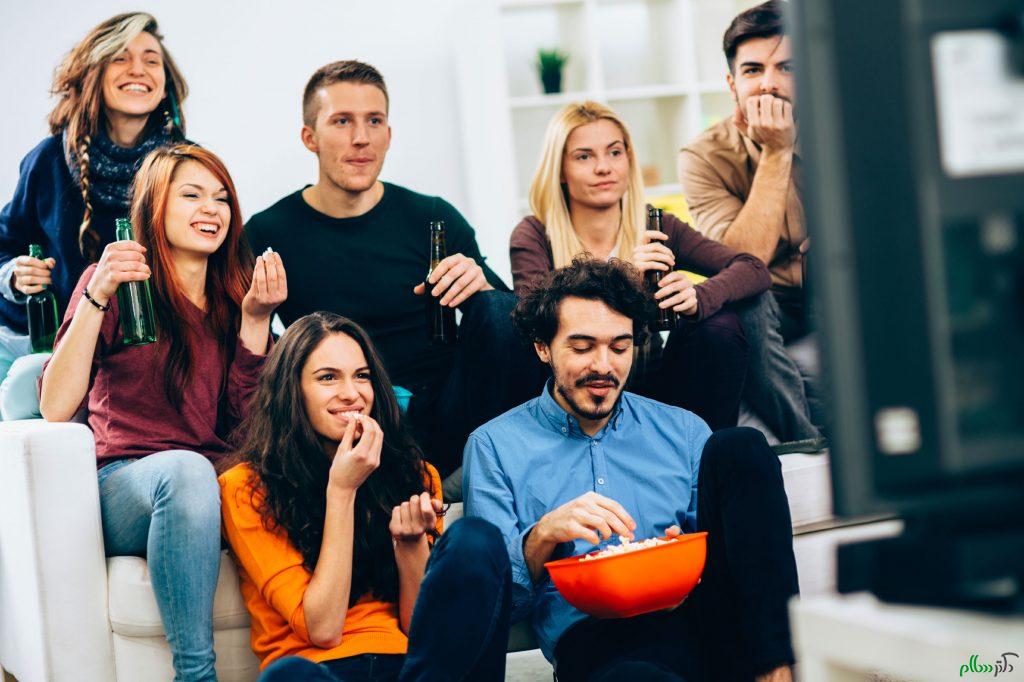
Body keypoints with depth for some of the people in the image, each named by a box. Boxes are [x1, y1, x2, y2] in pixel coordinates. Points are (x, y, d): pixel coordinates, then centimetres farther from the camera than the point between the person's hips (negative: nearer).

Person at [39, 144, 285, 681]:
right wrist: (98, 296, -15)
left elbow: (246, 421, 5)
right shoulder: (117, 285, 5)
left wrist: (255, 318, -4)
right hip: (123, 484, -3)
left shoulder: (232, 299, 18)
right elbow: (55, 409, -8)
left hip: (219, 485, 3)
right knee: (185, 468, -38)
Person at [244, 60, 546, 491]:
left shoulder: (433, 219, 8)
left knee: (498, 310, -23)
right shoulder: (268, 233, 5)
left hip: (444, 421, 1)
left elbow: (512, 321, 5)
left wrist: (481, 289, -18)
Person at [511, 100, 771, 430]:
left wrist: (698, 298, -30)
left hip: (651, 389, 2)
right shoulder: (533, 237, -4)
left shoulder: (655, 228, 2)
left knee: (719, 325, -20)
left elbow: (755, 270, -9)